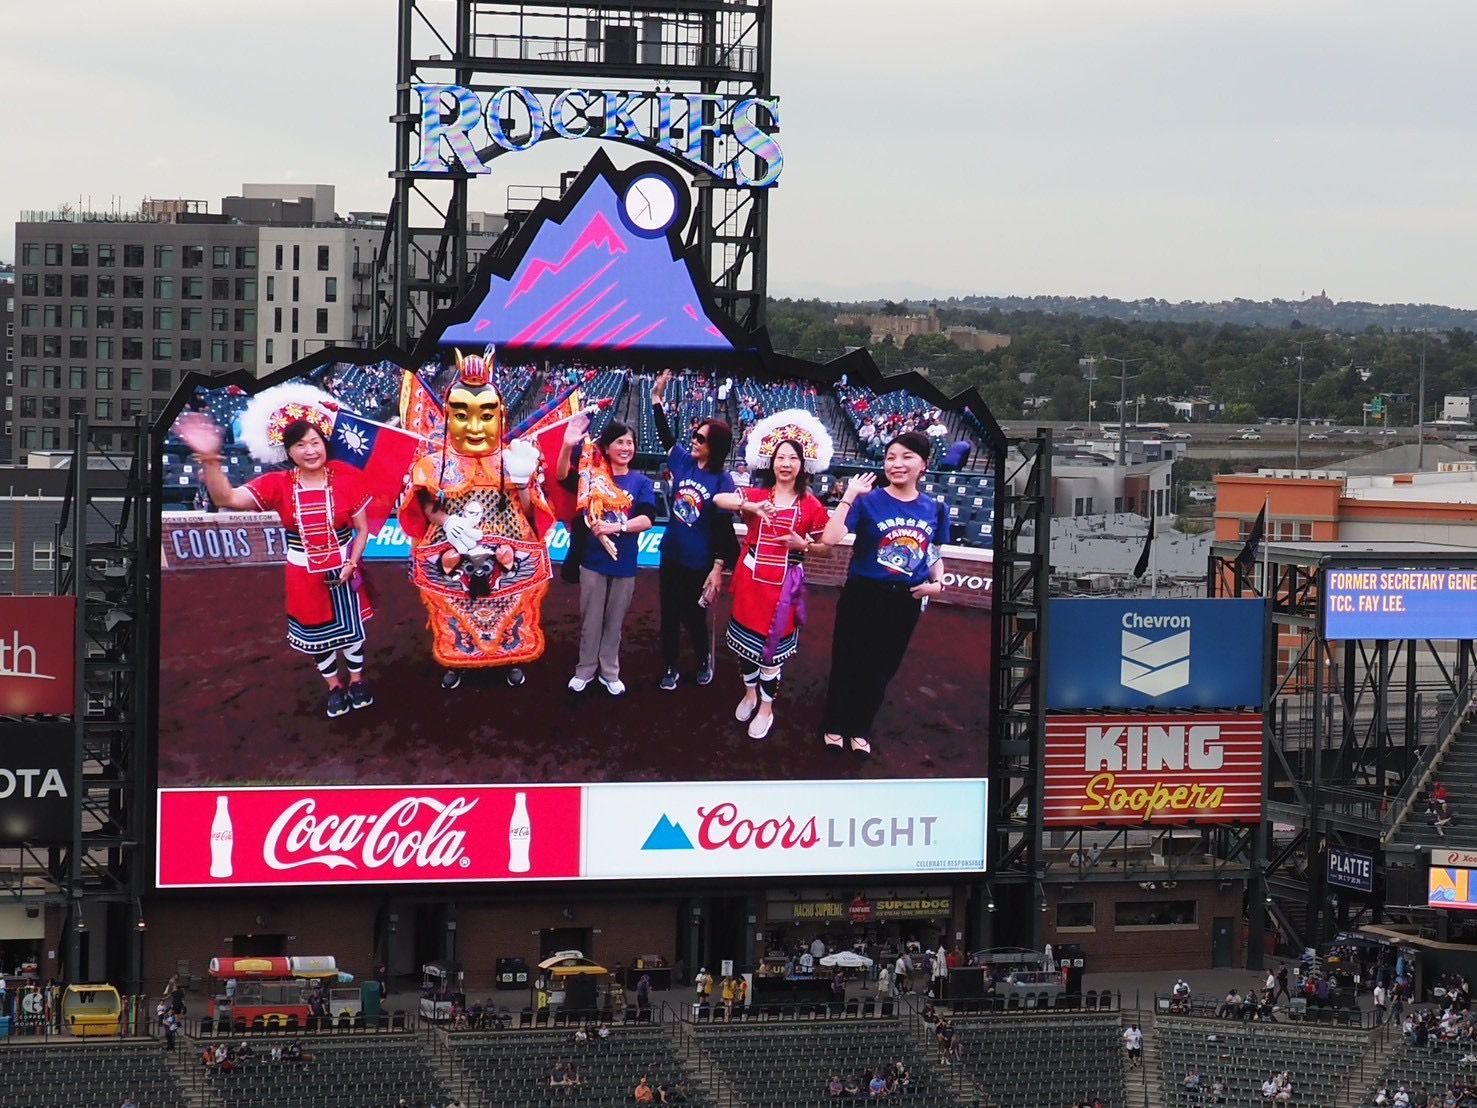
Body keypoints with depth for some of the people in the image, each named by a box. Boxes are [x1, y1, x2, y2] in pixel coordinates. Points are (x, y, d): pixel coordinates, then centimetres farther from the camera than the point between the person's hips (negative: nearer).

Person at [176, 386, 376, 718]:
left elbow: (362, 529, -5)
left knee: (350, 628, 18)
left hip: (343, 571, -1)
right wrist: (209, 459, -46)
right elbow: (227, 498, -30)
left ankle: (357, 680, 45)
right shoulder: (278, 484, -15)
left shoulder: (346, 477, -16)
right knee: (315, 634, 17)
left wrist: (351, 564, -18)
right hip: (304, 576, 1)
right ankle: (334, 687, 42)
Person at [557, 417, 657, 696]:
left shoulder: (641, 483, -1)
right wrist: (568, 446, -32)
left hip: (624, 563, 1)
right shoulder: (594, 475, -1)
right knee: (590, 619, 9)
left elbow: (647, 519, -12)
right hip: (593, 559, -1)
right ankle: (585, 670, 22)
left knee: (614, 621, 12)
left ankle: (609, 672, 24)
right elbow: (562, 476, -15)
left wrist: (616, 527, -26)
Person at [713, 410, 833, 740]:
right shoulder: (757, 495, 0)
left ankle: (766, 708, 16)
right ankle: (750, 693, 34)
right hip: (751, 578, 2)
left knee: (773, 644, 2)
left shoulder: (811, 506, -4)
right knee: (746, 637, 12)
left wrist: (802, 544, -17)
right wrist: (751, 507, -27)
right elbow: (718, 499, -12)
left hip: (783, 584, -2)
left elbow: (825, 547, 3)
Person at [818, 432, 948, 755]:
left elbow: (935, 552, 15)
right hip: (863, 595, -3)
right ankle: (834, 727, 26)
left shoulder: (934, 509, -1)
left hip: (905, 601, 3)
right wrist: (849, 496, -28)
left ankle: (860, 730, 31)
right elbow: (829, 538, -25)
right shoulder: (868, 502, -14)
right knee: (848, 662, 8)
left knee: (881, 668, 15)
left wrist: (937, 582, -4)